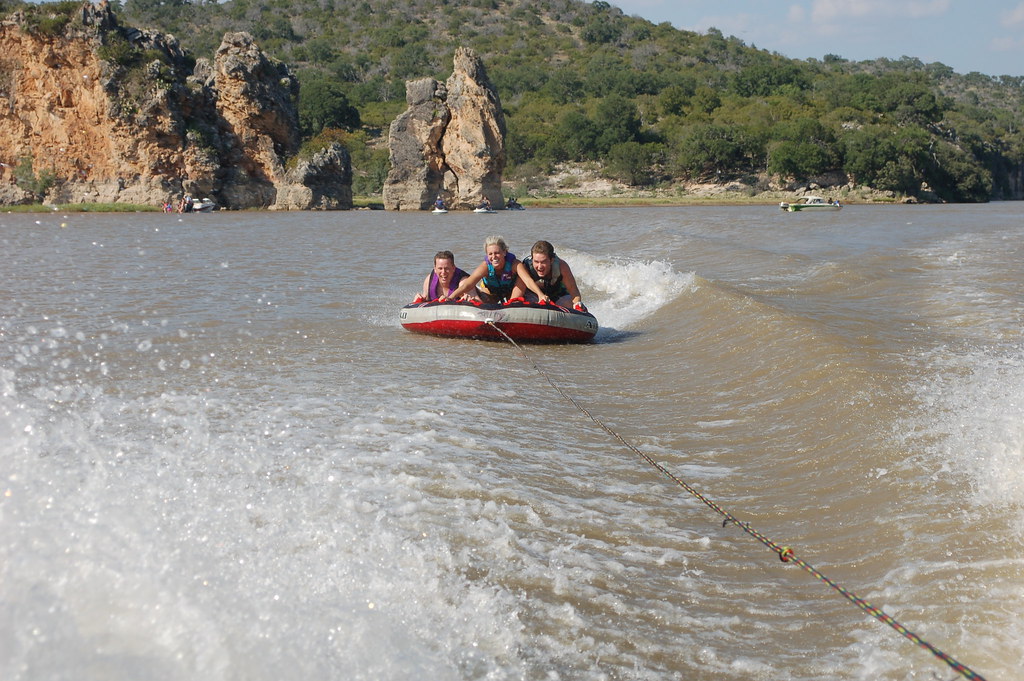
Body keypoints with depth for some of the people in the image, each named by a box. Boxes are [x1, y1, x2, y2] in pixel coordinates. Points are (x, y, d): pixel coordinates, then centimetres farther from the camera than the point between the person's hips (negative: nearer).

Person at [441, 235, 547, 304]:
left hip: (511, 296, -1)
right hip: (489, 298, 1)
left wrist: (540, 294, -64)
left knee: (522, 278, -29)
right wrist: (450, 297, -53)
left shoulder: (514, 264, -29)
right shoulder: (485, 266, -27)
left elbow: (528, 281, -45)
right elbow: (468, 284, -38)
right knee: (463, 281, -22)